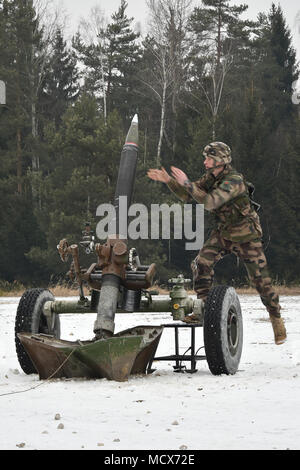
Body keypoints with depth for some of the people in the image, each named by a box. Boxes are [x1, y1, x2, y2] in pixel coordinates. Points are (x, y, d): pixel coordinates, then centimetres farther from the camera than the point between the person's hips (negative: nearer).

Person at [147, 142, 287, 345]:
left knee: (261, 280, -3)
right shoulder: (210, 178, -1)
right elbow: (187, 196, 5)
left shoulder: (234, 181, -27)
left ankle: (277, 319, 13)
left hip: (247, 236, -7)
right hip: (224, 232, 7)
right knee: (202, 263, -11)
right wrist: (168, 180, -8)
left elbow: (209, 202, -38)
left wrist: (187, 182, -38)